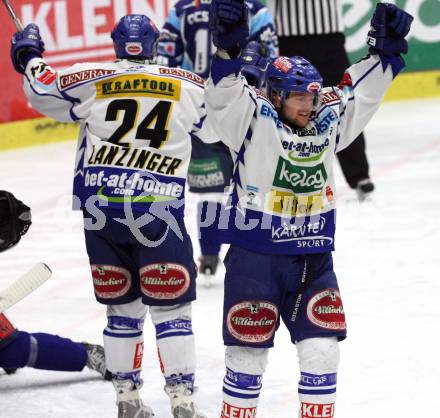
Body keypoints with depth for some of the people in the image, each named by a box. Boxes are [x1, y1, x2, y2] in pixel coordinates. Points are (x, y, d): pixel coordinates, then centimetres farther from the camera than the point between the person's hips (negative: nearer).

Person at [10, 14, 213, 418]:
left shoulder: (90, 81, 3)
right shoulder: (188, 86, 2)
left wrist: (29, 55, 34)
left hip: (101, 212, 2)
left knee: (122, 306, 14)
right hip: (157, 210, -2)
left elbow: (41, 89, 16)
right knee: (171, 308, 1)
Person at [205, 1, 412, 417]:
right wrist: (228, 47, -42)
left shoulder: (327, 121, 4)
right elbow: (224, 97, -27)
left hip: (313, 258, 5)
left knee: (322, 346, 3)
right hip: (255, 256, -5)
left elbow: (361, 90, 11)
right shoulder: (254, 119, -11)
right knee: (248, 349, 3)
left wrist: (385, 49, -1)